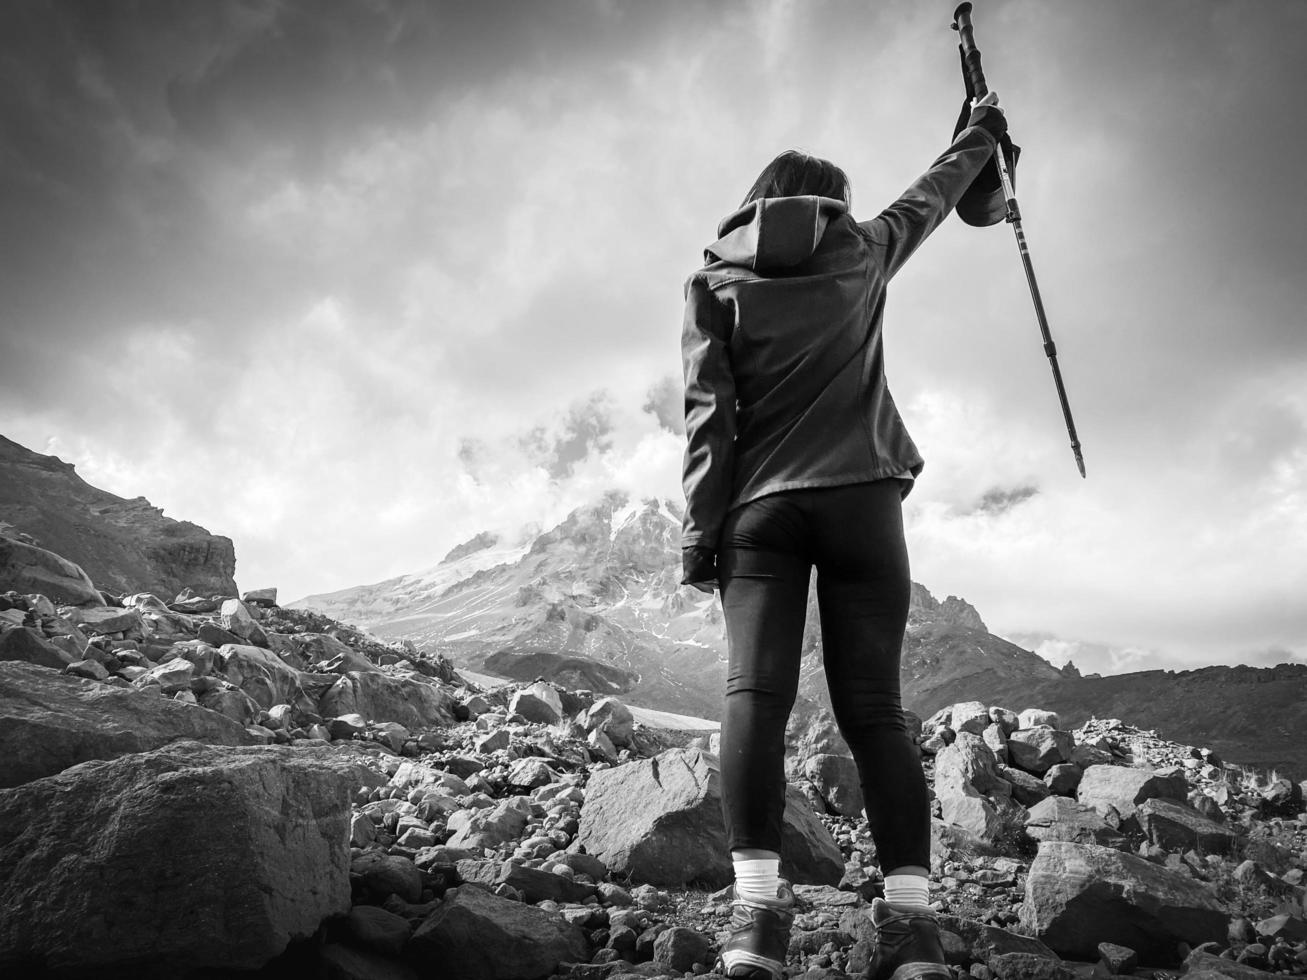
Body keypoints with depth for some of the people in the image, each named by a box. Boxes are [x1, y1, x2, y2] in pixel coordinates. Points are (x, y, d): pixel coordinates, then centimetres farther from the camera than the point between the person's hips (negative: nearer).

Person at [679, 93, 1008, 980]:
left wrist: (701, 522, -1)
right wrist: (981, 135, 54)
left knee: (756, 693, -10)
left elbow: (708, 411, 1)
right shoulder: (862, 251, 16)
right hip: (861, 496, 1)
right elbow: (928, 201, 36)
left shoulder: (715, 280, 12)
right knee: (873, 706, -3)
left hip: (762, 504, 0)